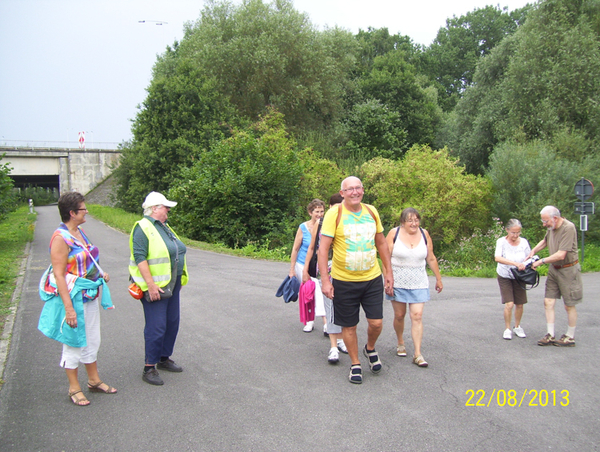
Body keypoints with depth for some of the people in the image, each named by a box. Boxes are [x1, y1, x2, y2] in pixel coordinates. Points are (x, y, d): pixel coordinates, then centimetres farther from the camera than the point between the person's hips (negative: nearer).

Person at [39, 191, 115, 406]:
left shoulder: (80, 232, 7)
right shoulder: (60, 238, -19)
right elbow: (58, 274, -22)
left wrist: (100, 273, 7)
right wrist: (68, 308, -24)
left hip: (90, 296, 9)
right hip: (73, 298, -8)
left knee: (92, 341, 18)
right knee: (74, 343, 6)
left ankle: (94, 380, 34)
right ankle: (74, 389, 21)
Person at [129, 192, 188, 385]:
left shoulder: (164, 227, 15)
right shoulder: (143, 228, -12)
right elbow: (140, 257, -20)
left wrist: (179, 280, 20)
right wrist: (151, 285, -25)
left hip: (172, 284, 9)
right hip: (155, 286, -9)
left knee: (172, 322, 14)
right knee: (156, 327, -7)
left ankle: (164, 358, 30)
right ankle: (149, 368, 4)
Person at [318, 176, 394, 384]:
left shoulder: (371, 212, 4)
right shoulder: (334, 214, -10)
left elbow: (381, 243, 14)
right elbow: (323, 248, -12)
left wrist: (389, 272, 12)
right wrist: (325, 280, -18)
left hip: (372, 279, 3)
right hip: (344, 281, -3)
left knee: (376, 323, 0)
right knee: (349, 326, 7)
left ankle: (370, 348, 33)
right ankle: (355, 364, 28)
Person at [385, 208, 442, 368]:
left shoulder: (424, 235, 2)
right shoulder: (394, 234, -6)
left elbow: (431, 259, 10)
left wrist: (438, 278, 15)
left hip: (419, 283, 1)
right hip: (398, 283, -1)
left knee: (417, 316, -6)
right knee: (399, 315, 9)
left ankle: (417, 354, -3)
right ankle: (400, 343, 34)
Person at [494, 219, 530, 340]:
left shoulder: (524, 242, -7)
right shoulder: (502, 242, -15)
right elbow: (497, 258, -30)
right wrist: (515, 263, -40)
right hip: (505, 277, -3)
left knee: (519, 304, 7)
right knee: (509, 304, -12)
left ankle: (517, 327, 30)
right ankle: (507, 329, 7)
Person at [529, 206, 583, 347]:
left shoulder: (568, 228, -23)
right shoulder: (551, 227, 2)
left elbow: (561, 255, -26)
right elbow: (545, 241, 24)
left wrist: (541, 261, -17)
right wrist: (533, 251, 8)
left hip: (568, 270, -7)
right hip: (553, 268, 7)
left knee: (569, 305, 4)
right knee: (548, 301, 3)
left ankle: (570, 337, 17)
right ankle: (550, 335, 10)